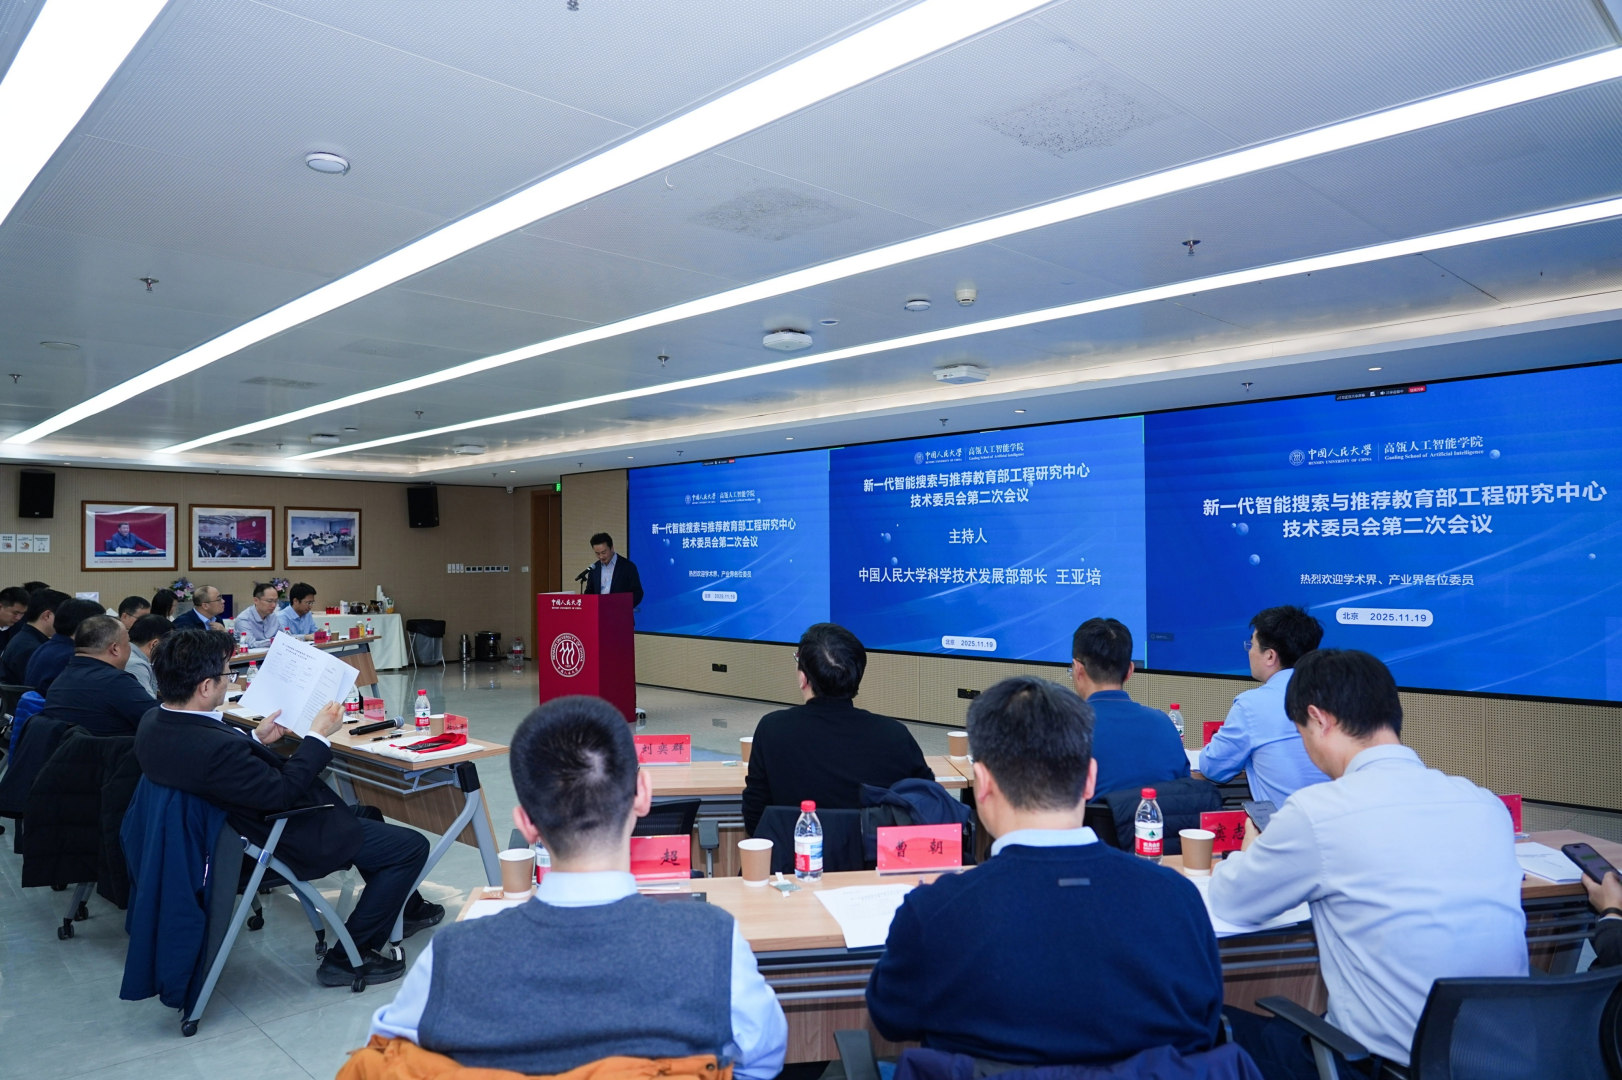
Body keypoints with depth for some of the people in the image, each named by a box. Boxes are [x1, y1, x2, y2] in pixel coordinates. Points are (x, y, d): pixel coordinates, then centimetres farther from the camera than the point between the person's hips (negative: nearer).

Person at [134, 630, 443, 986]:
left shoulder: (154, 722, -7)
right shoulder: (214, 747, -37)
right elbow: (282, 792, -26)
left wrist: (257, 740, 4)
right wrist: (318, 736, -17)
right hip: (291, 841, -11)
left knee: (366, 818, 28)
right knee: (412, 846, -4)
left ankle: (405, 907, 43)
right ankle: (347, 956, 6)